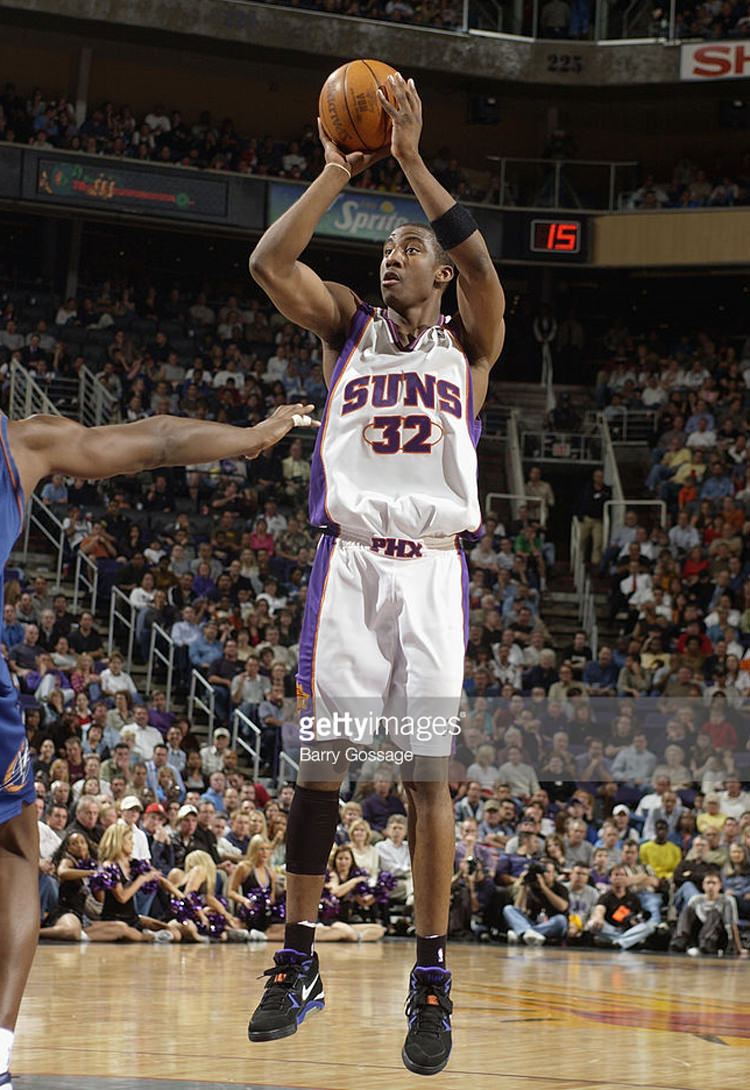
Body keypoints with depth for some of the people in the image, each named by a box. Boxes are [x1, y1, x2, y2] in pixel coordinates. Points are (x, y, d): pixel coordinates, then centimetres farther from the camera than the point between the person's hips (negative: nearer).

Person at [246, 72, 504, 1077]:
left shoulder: (467, 342, 12)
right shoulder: (349, 326, 16)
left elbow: (481, 264, -9)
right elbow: (268, 260, 0)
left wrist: (411, 158, -10)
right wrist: (338, 172, -1)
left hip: (430, 568, -1)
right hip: (348, 560, 1)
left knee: (427, 773, -5)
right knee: (320, 761, -1)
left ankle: (431, 981, -2)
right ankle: (298, 961, 8)